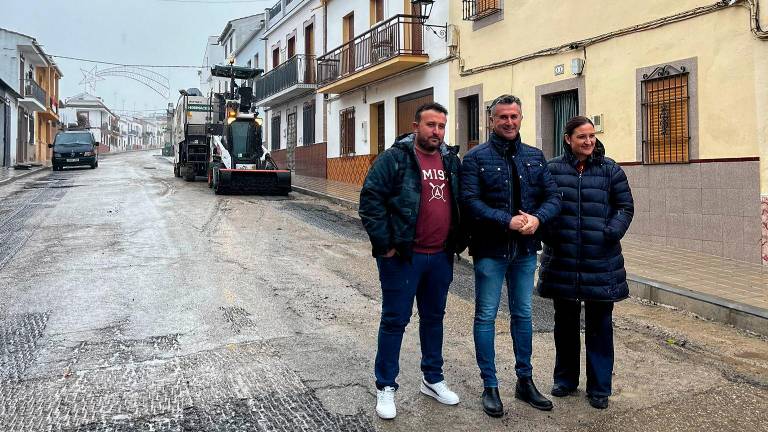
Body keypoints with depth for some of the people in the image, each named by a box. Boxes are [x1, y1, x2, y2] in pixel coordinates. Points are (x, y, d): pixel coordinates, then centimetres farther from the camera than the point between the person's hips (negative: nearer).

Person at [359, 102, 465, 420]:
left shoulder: (451, 160, 10)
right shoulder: (394, 158, -9)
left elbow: (460, 202, 18)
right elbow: (370, 200, -13)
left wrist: (458, 241, 10)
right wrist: (384, 244, -15)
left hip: (441, 256, 6)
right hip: (403, 256, -6)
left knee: (434, 317, 17)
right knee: (395, 320, 3)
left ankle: (433, 379, 33)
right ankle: (385, 387, 17)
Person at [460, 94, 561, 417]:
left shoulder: (535, 157, 8)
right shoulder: (476, 158, -6)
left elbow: (552, 196, 4)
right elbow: (471, 201, -16)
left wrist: (537, 218, -16)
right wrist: (508, 221, -23)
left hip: (525, 249, 5)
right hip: (490, 249, -4)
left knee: (523, 315, 15)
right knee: (486, 316, 4)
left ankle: (525, 382, 30)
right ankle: (490, 387, 17)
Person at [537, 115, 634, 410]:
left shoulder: (610, 170, 2)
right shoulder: (553, 169, 2)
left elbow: (625, 207, 4)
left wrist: (611, 233, -9)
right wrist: (547, 232, -8)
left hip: (601, 262, 0)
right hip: (562, 261, 1)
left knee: (599, 324, 7)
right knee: (565, 322, 13)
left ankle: (599, 386, 21)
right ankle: (565, 379, 30)